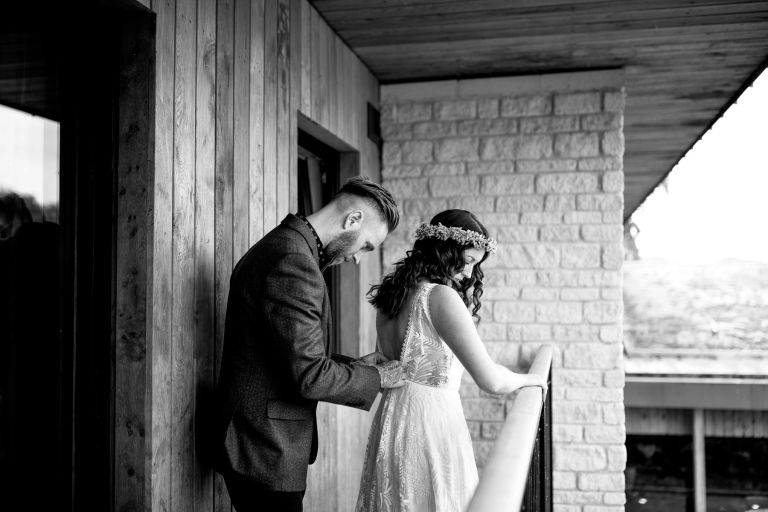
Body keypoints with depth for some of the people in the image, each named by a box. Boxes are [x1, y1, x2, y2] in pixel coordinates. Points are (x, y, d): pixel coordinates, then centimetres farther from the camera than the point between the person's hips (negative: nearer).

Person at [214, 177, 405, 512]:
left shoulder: (279, 245, 12)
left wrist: (353, 365, 12)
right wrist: (377, 378, -7)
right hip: (266, 450, -10)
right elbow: (310, 377, -22)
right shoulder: (294, 262, -21)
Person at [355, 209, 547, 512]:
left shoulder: (390, 294, 8)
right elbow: (490, 380, -19)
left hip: (391, 418, 9)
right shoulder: (441, 296, -17)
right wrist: (526, 379, 1)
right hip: (431, 419, -8)